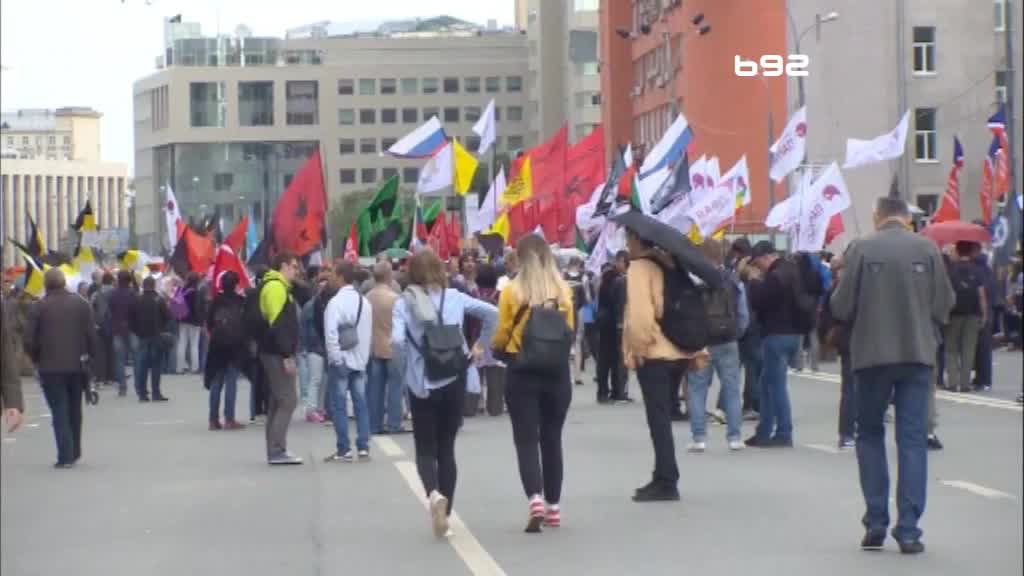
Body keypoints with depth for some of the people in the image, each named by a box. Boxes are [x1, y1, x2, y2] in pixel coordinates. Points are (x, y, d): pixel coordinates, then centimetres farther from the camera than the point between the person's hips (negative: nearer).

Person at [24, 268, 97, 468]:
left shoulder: (39, 307, -6)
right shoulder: (81, 304, 1)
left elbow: (29, 341, -8)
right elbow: (91, 335, -3)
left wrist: (37, 359, 8)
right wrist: (89, 355, 9)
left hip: (50, 367, -3)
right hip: (77, 366, 3)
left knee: (59, 411, -1)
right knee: (74, 410, 17)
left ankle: (65, 456, -10)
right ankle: (74, 452, 24)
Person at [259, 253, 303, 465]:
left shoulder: (277, 286, 20)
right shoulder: (276, 287, -13)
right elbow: (277, 324, -21)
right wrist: (287, 355, -23)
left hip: (276, 353, 11)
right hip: (278, 354, -11)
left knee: (277, 402, 11)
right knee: (287, 400, -10)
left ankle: (275, 451, 13)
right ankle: (277, 450, -11)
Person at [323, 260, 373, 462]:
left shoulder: (336, 302, -13)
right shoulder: (364, 302, 7)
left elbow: (331, 333, -20)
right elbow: (369, 333, 11)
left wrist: (336, 359, -14)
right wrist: (364, 356, 14)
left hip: (341, 361, -6)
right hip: (359, 360, 6)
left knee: (340, 405, -2)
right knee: (361, 403, 8)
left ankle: (344, 450, -2)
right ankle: (363, 448, 8)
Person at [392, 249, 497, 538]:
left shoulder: (404, 303, -6)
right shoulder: (455, 297, 1)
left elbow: (396, 340, -19)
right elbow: (492, 313, 2)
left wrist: (410, 358, 1)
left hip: (422, 385, -2)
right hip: (454, 381, 2)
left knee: (425, 450, 9)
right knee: (446, 449, 13)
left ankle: (434, 494, -21)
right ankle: (444, 514, 12)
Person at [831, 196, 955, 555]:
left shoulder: (862, 249, -7)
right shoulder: (927, 249, -3)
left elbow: (841, 307, -7)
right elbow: (943, 306, -1)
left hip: (872, 354, 0)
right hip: (917, 354, 1)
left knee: (870, 435, 14)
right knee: (912, 439, 5)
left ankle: (876, 523, 9)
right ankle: (908, 530, 0)